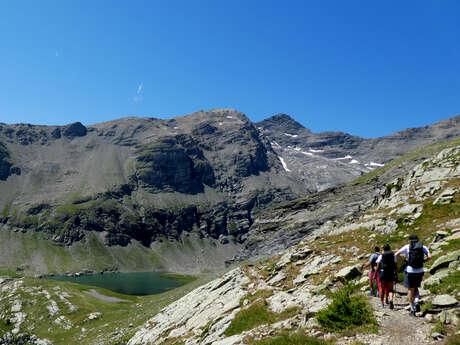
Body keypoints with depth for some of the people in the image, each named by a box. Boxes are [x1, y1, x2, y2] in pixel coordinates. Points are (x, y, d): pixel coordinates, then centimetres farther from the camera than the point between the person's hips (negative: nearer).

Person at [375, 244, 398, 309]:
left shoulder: (381, 256, 1)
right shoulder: (393, 256, 6)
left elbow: (378, 267, -2)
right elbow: (396, 267, 3)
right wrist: (396, 275, 9)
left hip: (382, 273, -1)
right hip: (391, 274, 1)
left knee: (382, 289, 11)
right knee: (390, 289, 8)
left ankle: (382, 303, 15)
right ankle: (391, 300, -18)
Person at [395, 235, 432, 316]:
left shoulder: (407, 247, 0)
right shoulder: (423, 247, 5)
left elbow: (396, 254, -10)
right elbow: (430, 257, -7)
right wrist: (423, 261, 9)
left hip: (409, 271, -2)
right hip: (420, 272, 2)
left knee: (410, 290, 10)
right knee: (416, 288, 22)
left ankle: (412, 309, 9)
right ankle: (417, 302, -3)